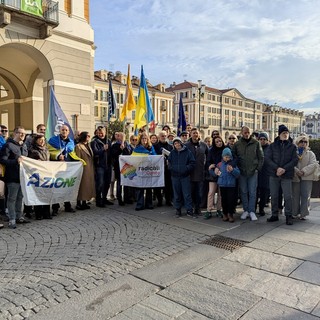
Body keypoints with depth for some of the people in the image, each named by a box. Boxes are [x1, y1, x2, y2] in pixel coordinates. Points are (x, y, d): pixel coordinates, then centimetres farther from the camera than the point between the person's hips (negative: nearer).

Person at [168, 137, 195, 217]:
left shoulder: (187, 152, -1)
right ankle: (178, 209, 19)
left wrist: (186, 168, -14)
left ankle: (189, 209, 8)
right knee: (177, 194, 9)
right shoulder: (172, 153, 8)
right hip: (175, 176, 3)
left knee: (187, 194, -1)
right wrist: (172, 168, -6)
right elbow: (169, 163, 12)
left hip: (185, 176, -3)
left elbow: (192, 163, -2)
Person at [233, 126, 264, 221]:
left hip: (253, 172, -1)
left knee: (252, 193, 1)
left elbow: (261, 157, 4)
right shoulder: (237, 144, 2)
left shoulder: (256, 143, 0)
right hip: (242, 172, 1)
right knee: (243, 192, 7)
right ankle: (245, 210, 17)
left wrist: (258, 168, -1)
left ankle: (252, 211, 9)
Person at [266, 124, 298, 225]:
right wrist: (277, 168, -15)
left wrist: (284, 169, -15)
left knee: (288, 196, -2)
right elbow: (267, 158, -2)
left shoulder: (292, 146, 5)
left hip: (287, 175, -1)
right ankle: (274, 215, 20)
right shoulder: (273, 146, 6)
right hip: (274, 175, 1)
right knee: (274, 196, 8)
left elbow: (295, 160, -1)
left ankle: (288, 216, 11)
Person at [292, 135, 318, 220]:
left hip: (307, 177, 0)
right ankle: (295, 213, 15)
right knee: (295, 196, 5)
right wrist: (296, 171, -21)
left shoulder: (310, 153, 9)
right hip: (295, 177, 0)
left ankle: (303, 214, 4)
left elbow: (314, 164, -5)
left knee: (305, 196, -2)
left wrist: (304, 171, -18)